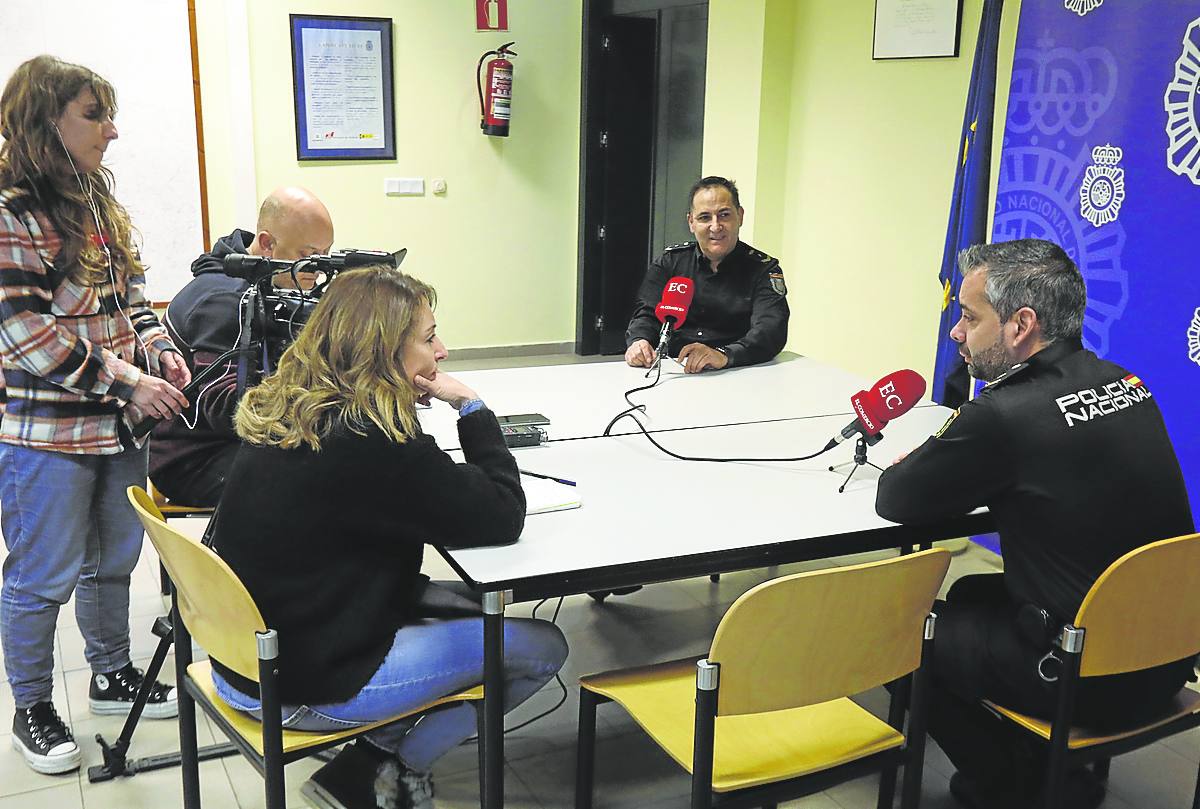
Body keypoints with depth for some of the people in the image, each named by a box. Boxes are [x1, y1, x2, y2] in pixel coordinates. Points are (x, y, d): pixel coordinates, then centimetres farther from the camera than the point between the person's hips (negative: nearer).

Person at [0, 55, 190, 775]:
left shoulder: (101, 204, 10)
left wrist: (161, 352, -2)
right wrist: (123, 380, -23)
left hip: (120, 423, 8)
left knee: (115, 559, 20)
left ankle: (113, 677, 38)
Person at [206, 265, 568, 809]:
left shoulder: (283, 409, 1)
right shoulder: (372, 439, -26)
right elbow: (501, 517, -18)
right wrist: (472, 407, -10)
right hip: (304, 687, -9)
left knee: (467, 602, 21)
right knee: (542, 647, 1)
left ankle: (378, 752, 15)